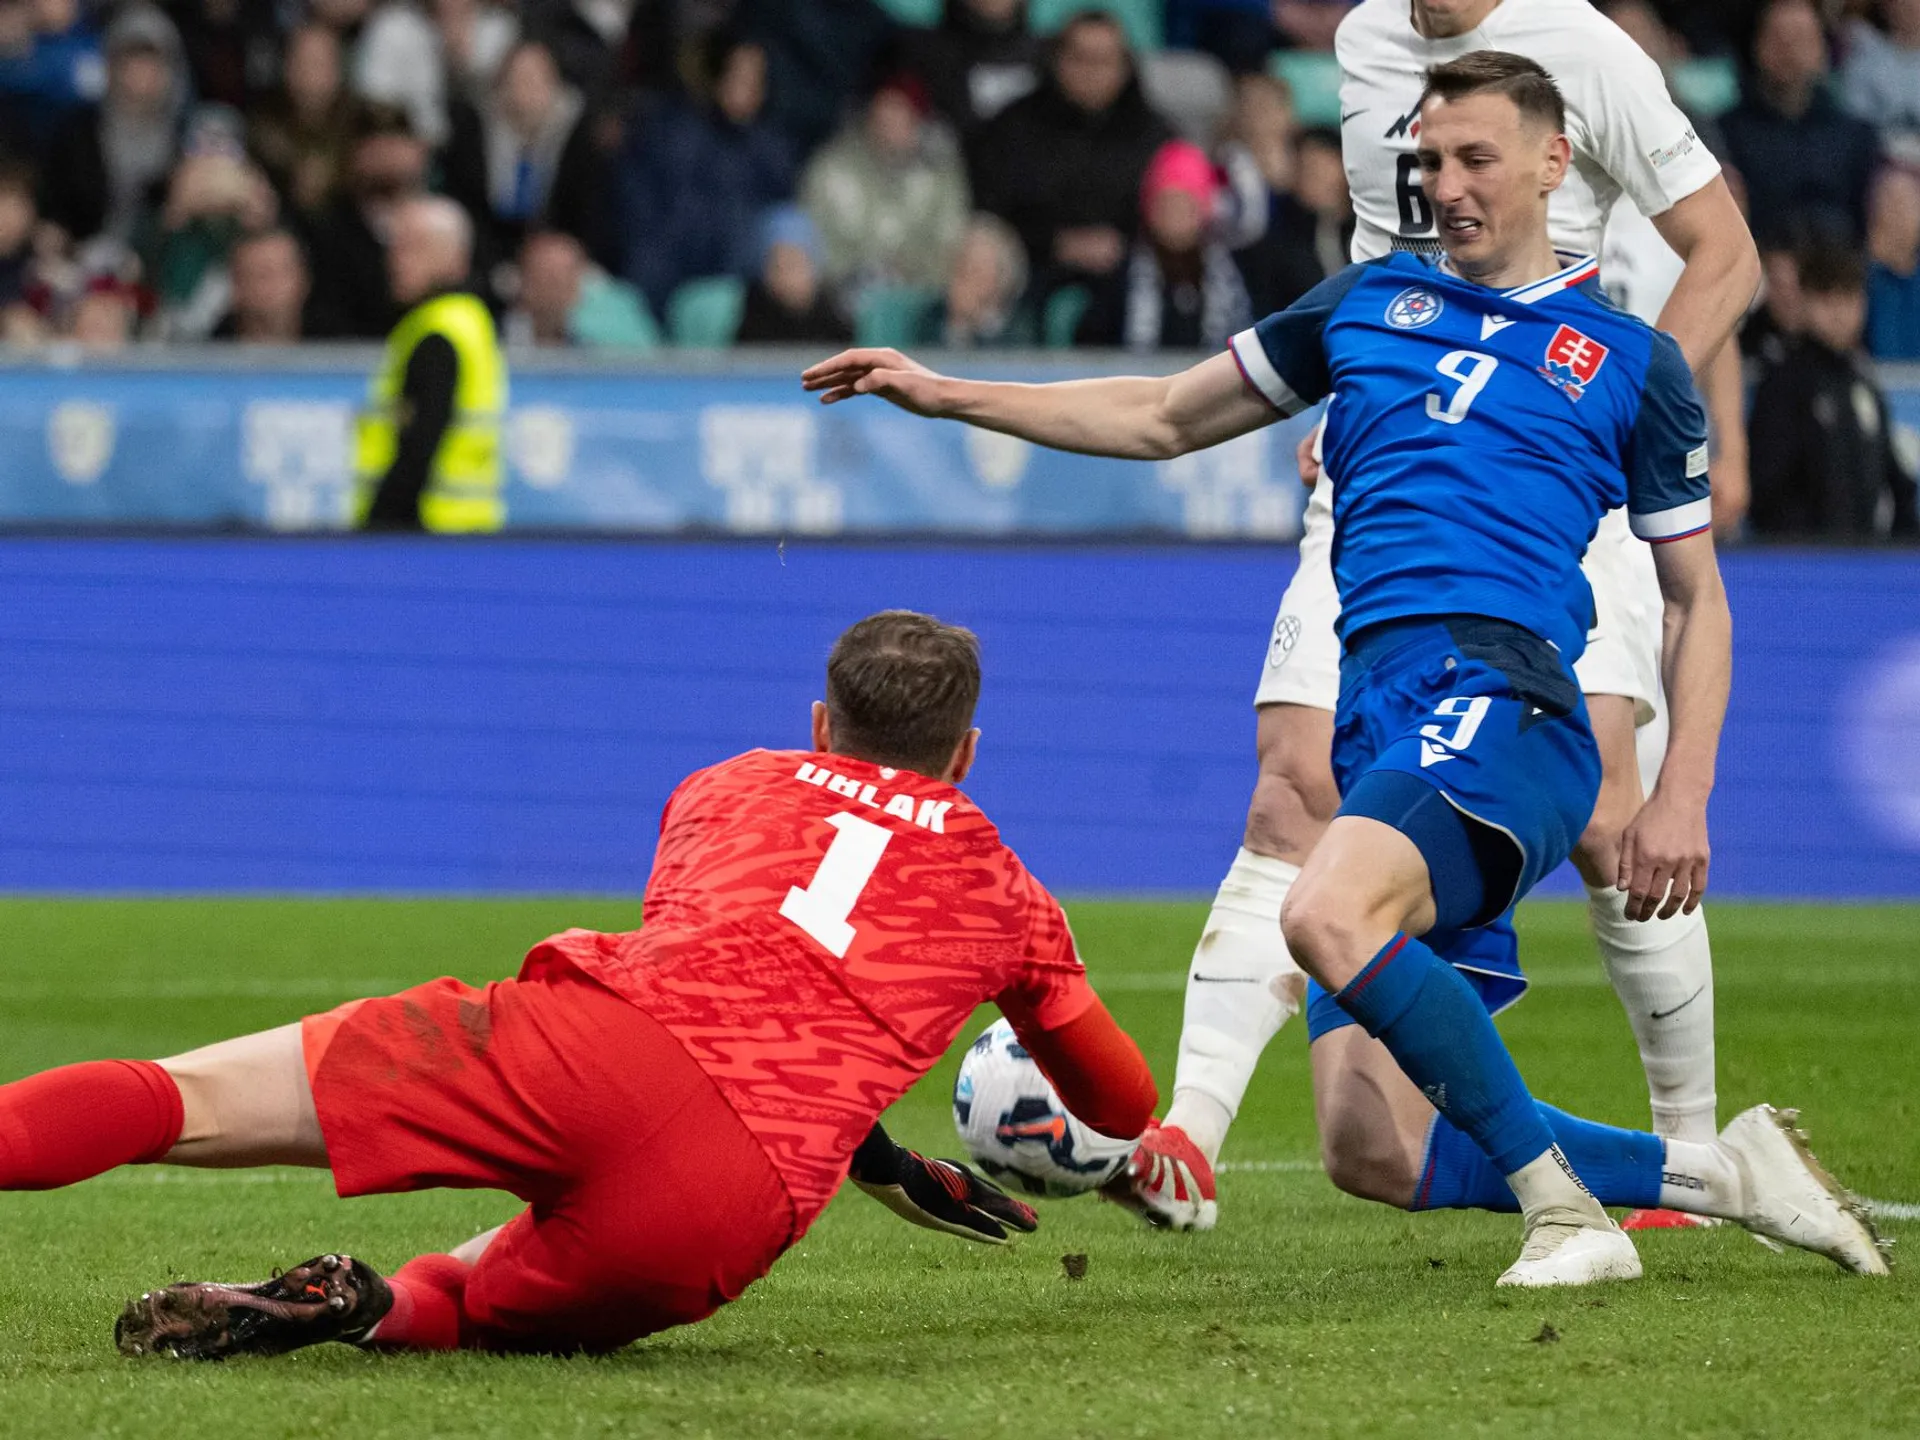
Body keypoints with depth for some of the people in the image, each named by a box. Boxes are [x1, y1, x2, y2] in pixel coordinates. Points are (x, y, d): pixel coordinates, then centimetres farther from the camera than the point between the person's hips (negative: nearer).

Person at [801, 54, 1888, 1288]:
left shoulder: (1629, 359, 12)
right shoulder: (1371, 305, 23)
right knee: (1373, 1150, -5)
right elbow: (1164, 420, 30)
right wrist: (946, 395, 22)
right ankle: (1720, 1172, 10)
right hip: (1378, 714, 6)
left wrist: (1683, 798, 1)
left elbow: (1698, 597, 14)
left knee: (1329, 914, -37)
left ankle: (1565, 1208, -26)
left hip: (1497, 698, -6)